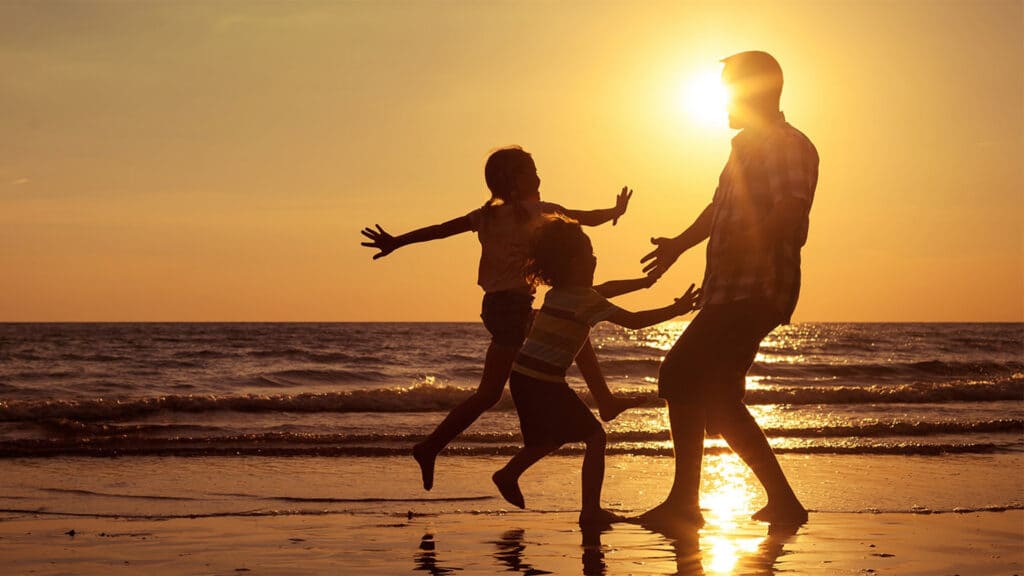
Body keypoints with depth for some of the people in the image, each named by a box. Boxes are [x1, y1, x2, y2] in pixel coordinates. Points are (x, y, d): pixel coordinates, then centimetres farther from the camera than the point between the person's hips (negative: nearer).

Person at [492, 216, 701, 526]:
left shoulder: (558, 291, 14)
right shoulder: (584, 299, -13)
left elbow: (604, 290, 29)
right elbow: (633, 320, -16)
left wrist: (646, 281, 31)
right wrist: (675, 310, -10)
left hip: (523, 377, 9)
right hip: (544, 382, -9)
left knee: (552, 437, 29)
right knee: (595, 436, -2)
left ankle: (508, 474, 38)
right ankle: (591, 509, -5)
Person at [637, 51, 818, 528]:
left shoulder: (788, 146, -7)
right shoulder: (746, 146, 23)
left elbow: (792, 207, -24)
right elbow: (720, 207, 35)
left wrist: (753, 239, -36)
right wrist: (679, 244, 40)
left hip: (756, 289, -10)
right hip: (730, 292, 10)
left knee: (681, 377, -17)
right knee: (716, 400, 11)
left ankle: (684, 502, -14)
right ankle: (782, 501, 15)